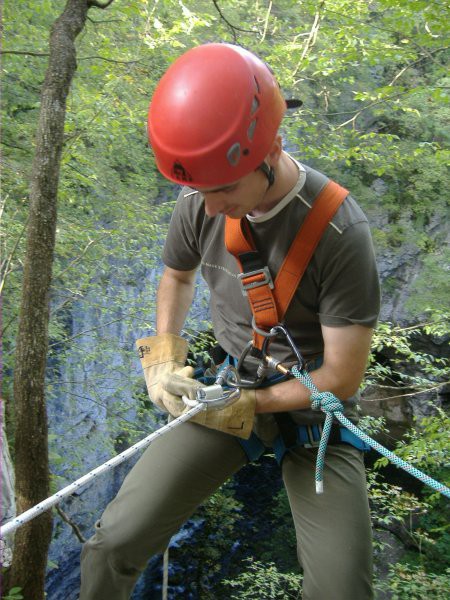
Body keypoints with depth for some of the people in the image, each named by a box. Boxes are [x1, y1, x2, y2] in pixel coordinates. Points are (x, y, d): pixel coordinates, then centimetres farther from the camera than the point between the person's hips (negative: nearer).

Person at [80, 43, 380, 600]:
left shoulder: (339, 229, -24)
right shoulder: (199, 203, -11)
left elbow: (342, 377, -17)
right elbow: (177, 275, 13)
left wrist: (244, 406, -15)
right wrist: (164, 355, 0)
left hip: (312, 405, -2)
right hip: (223, 384, 3)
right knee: (114, 543, -10)